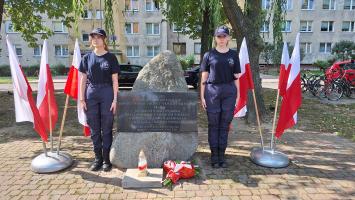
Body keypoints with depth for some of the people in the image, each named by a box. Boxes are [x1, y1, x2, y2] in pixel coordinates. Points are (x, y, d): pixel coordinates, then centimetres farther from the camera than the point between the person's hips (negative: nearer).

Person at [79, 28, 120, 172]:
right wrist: (82, 99, 2)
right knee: (94, 129, 9)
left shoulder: (111, 57, 1)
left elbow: (115, 80, -1)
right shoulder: (87, 58, 8)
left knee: (106, 129, 4)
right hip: (91, 93, 3)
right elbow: (83, 79, 9)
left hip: (107, 93, -3)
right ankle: (98, 158, 23)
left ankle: (106, 159, 16)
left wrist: (115, 99, -7)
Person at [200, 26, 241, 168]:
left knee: (225, 125, 8)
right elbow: (204, 78, 3)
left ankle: (222, 155, 20)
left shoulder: (233, 55, 9)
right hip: (212, 91, -1)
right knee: (213, 124, 4)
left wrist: (237, 96, 5)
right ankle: (214, 155, 16)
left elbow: (236, 77, 9)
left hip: (229, 92, 2)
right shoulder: (209, 55, 4)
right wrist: (202, 96, -2)